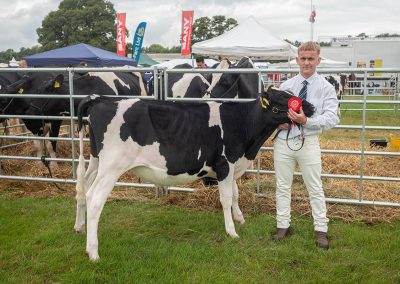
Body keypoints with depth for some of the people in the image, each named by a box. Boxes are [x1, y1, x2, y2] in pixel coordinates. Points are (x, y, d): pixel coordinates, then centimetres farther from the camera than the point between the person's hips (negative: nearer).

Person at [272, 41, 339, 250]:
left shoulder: (326, 88, -2)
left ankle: (321, 230, 15)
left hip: (308, 142, -2)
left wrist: (307, 121, -24)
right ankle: (283, 226, 23)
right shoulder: (286, 85, 7)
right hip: (283, 140, 3)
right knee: (283, 186, 10)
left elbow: (332, 118, -10)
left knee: (315, 188, 4)